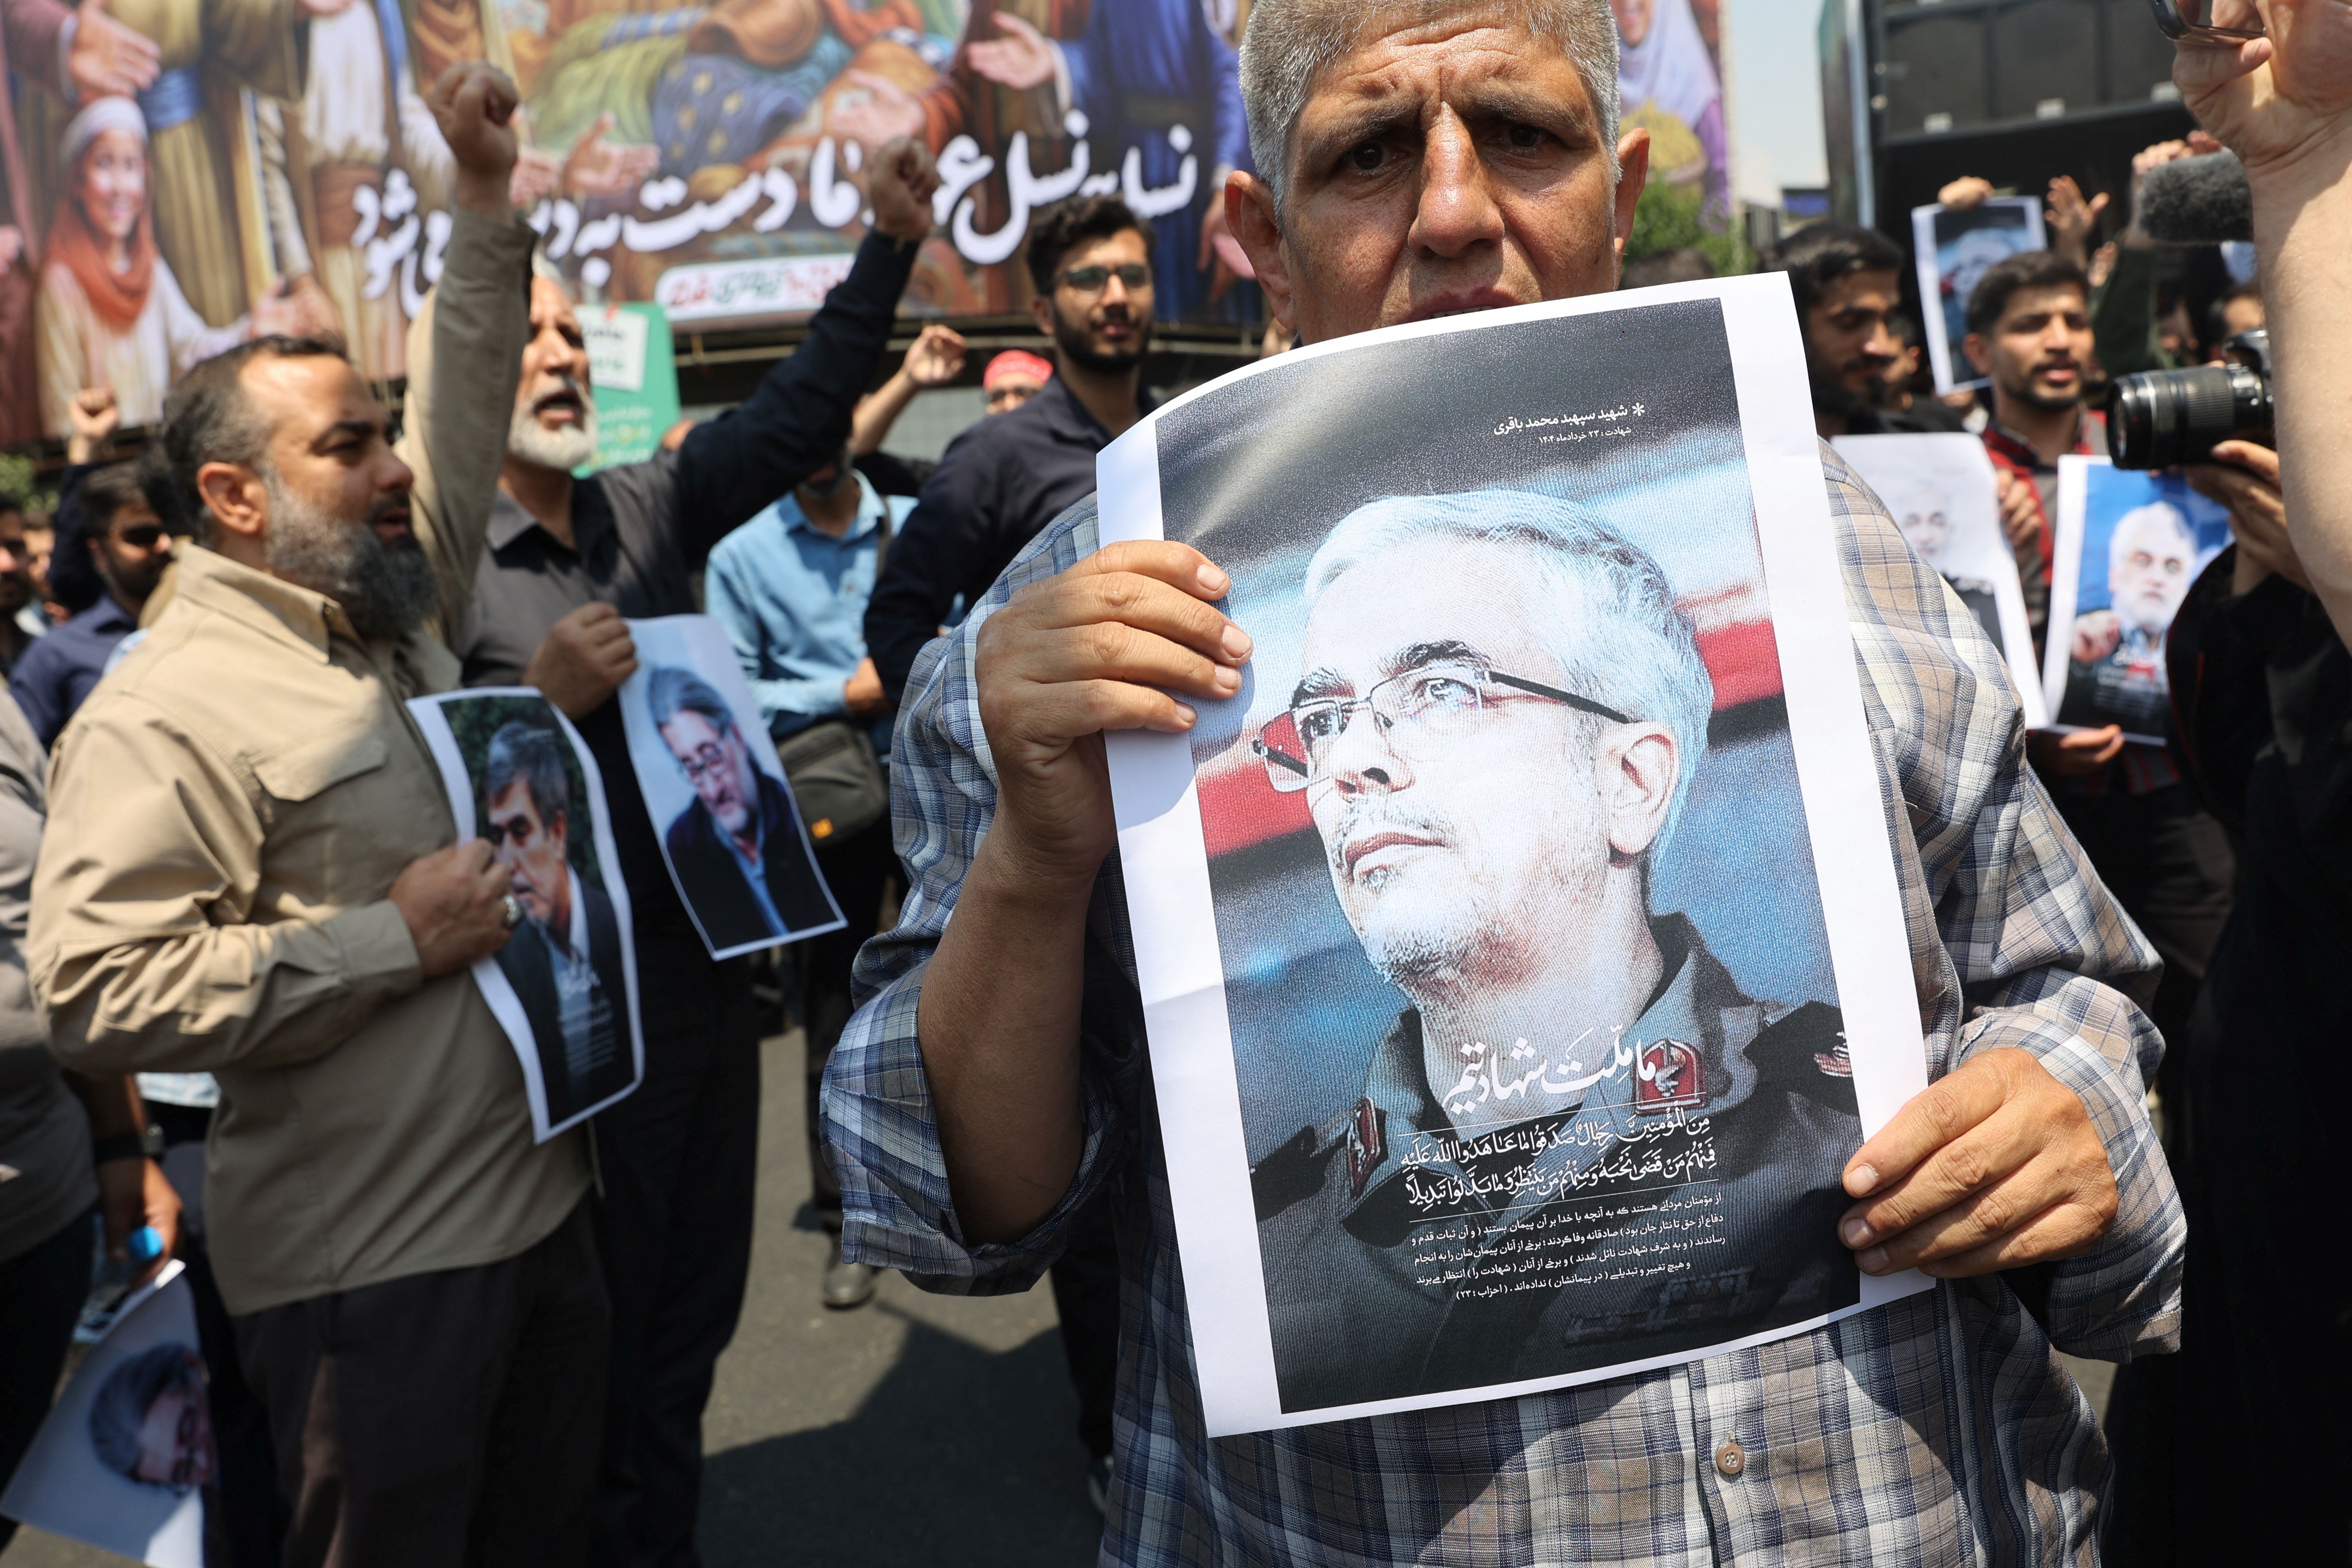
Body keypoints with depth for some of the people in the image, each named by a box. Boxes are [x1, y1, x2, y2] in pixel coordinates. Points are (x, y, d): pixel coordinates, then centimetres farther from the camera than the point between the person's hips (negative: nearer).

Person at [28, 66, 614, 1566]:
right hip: (371, 1270, -7)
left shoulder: (392, 612, 10)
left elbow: (467, 416, 19)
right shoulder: (168, 710, -14)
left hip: (543, 1201, 8)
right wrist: (395, 938, -21)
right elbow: (94, 991, -23)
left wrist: (488, 199, 12)